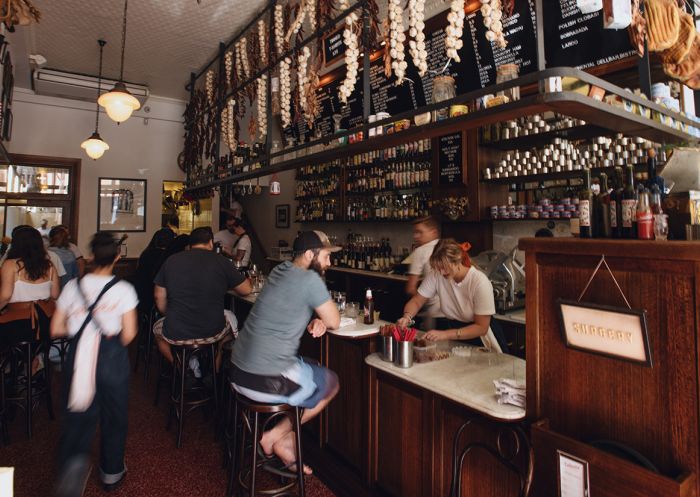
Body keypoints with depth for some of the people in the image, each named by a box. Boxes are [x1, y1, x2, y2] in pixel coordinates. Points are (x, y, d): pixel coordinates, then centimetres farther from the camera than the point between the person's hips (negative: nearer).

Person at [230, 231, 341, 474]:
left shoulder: (280, 270, 8)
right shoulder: (310, 280, -17)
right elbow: (334, 322, -8)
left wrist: (314, 322, -1)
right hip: (267, 381, -8)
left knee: (311, 372, 29)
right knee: (332, 383, 17)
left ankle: (286, 446, 27)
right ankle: (276, 436, 17)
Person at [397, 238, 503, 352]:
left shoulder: (480, 282, -19)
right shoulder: (436, 274, -10)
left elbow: (481, 327, -17)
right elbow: (416, 301, -1)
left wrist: (446, 334, -28)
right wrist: (407, 317, -22)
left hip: (475, 338, -3)